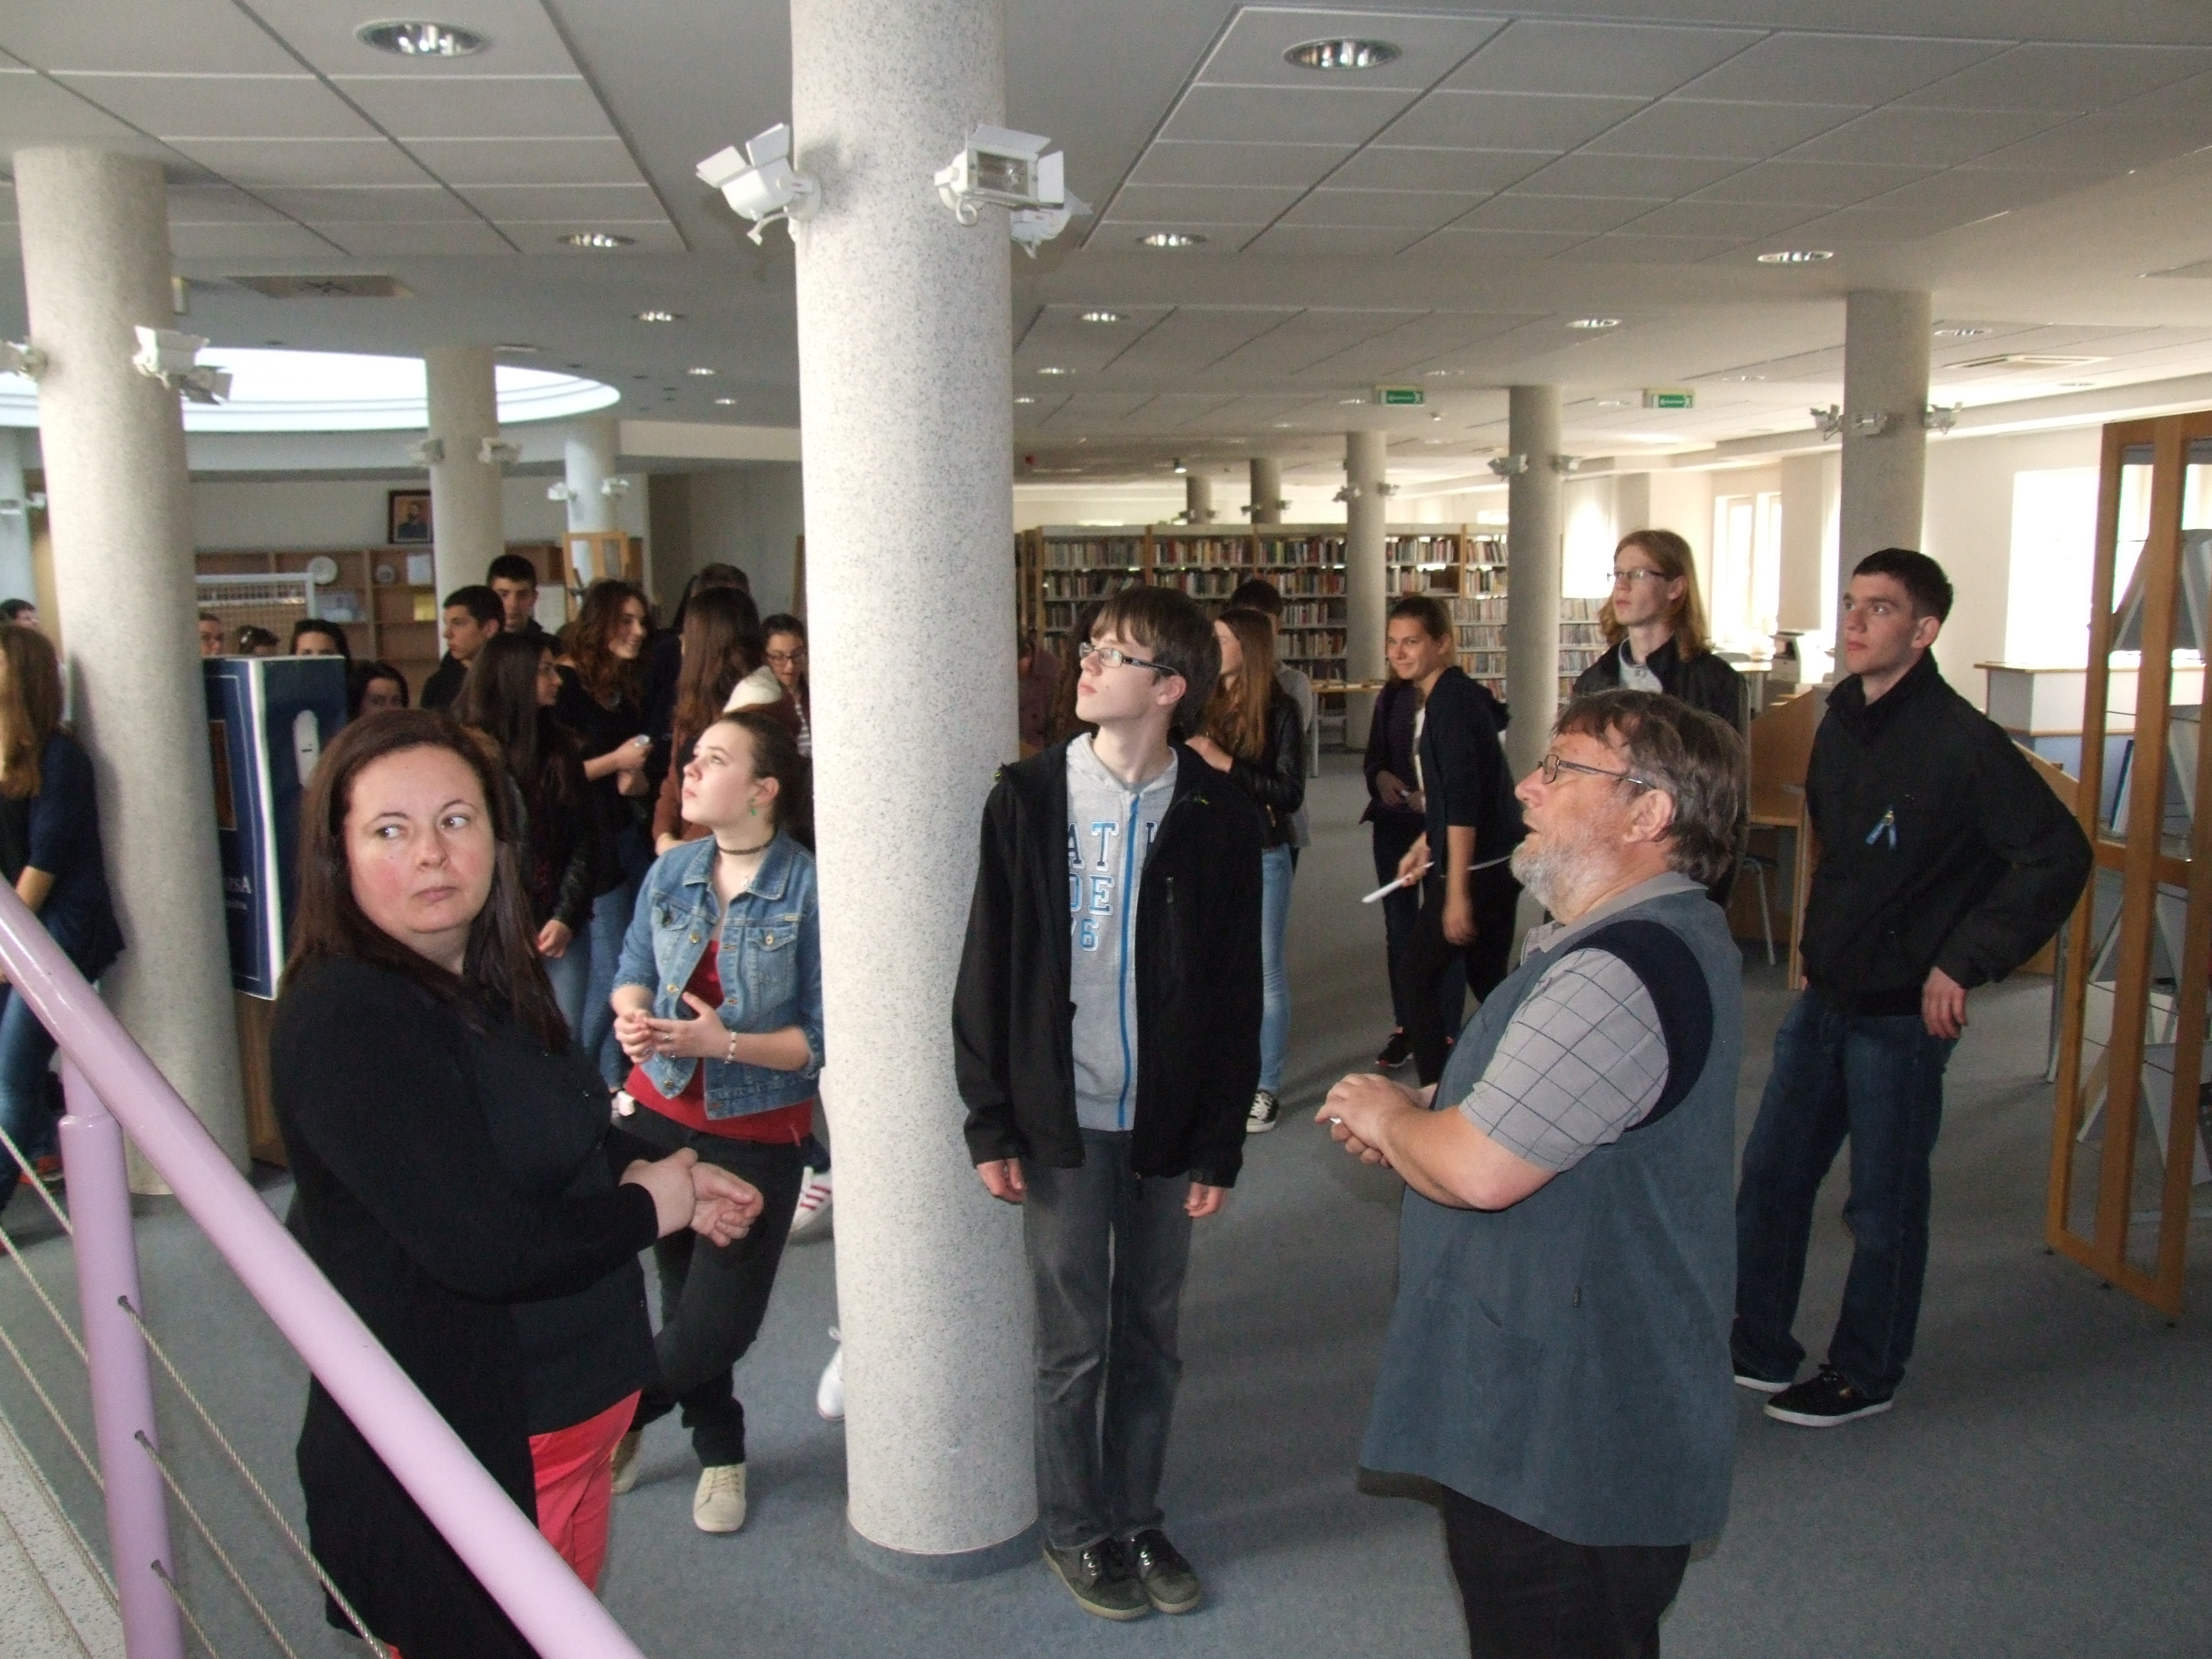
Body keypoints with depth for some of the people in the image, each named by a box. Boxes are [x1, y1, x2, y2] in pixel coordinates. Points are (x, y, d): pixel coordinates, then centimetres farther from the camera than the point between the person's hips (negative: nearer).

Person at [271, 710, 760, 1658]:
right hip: (462, 1461, -9)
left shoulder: (490, 983, 4)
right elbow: (483, 1248, -31)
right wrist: (650, 1207, -15)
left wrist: (642, 1167, 0)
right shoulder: (347, 1023, -25)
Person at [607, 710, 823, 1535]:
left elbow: (823, 1036, -16)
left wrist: (725, 1042, -26)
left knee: (719, 1322, 1)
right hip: (661, 1112, 4)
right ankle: (719, 1451, 39)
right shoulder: (672, 872, -1)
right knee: (684, 1298, 14)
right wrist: (632, 1016, -11)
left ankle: (615, 1417, 34)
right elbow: (635, 969, 11)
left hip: (757, 1133, -4)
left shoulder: (808, 891, -18)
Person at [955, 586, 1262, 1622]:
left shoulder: (1220, 817, -3)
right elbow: (987, 971, -2)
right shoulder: (1028, 799, -4)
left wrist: (1220, 1145, -2)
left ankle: (1137, 1518, 34)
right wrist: (991, 1125, -5)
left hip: (1169, 1121, 1)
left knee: (1151, 1336, 14)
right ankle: (1075, 1529, 30)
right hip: (1063, 1117, -1)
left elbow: (1238, 992, 0)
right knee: (1073, 1341, 10)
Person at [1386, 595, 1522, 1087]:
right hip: (1497, 864, 9)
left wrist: (1457, 893, -22)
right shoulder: (1435, 700, 12)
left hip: (1478, 869, -9)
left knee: (1415, 973, -3)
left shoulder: (1453, 700, -16)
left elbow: (1463, 803, -21)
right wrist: (1424, 846, 19)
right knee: (1488, 980, 16)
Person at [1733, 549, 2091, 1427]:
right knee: (1770, 1174, 12)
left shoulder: (1962, 742, -17)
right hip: (1824, 995, 7)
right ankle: (1757, 1348, 27)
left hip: (1902, 1012, -7)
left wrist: (1964, 962, -19)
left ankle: (1865, 1375, 25)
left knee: (1884, 1203, 7)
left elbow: (2060, 855, -19)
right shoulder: (1839, 723, 6)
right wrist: (1823, 945, 13)